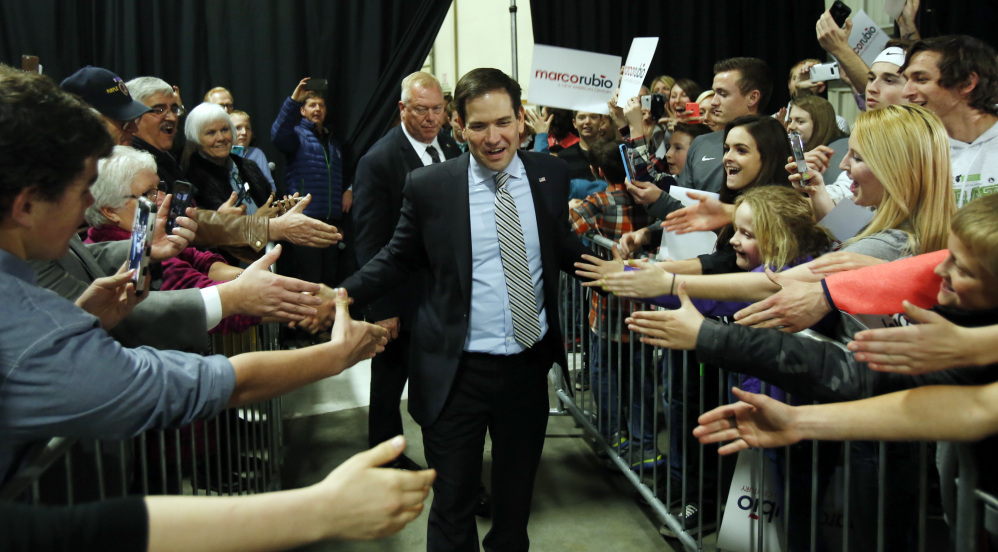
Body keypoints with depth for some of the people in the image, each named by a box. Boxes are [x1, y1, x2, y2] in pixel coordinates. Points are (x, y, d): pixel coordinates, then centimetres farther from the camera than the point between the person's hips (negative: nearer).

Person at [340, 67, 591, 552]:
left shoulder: (550, 175, 1)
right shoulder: (428, 186, -7)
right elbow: (397, 260, 1)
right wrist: (340, 296, -11)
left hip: (530, 364, 3)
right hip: (457, 371, -2)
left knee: (517, 493, 20)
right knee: (452, 501, 7)